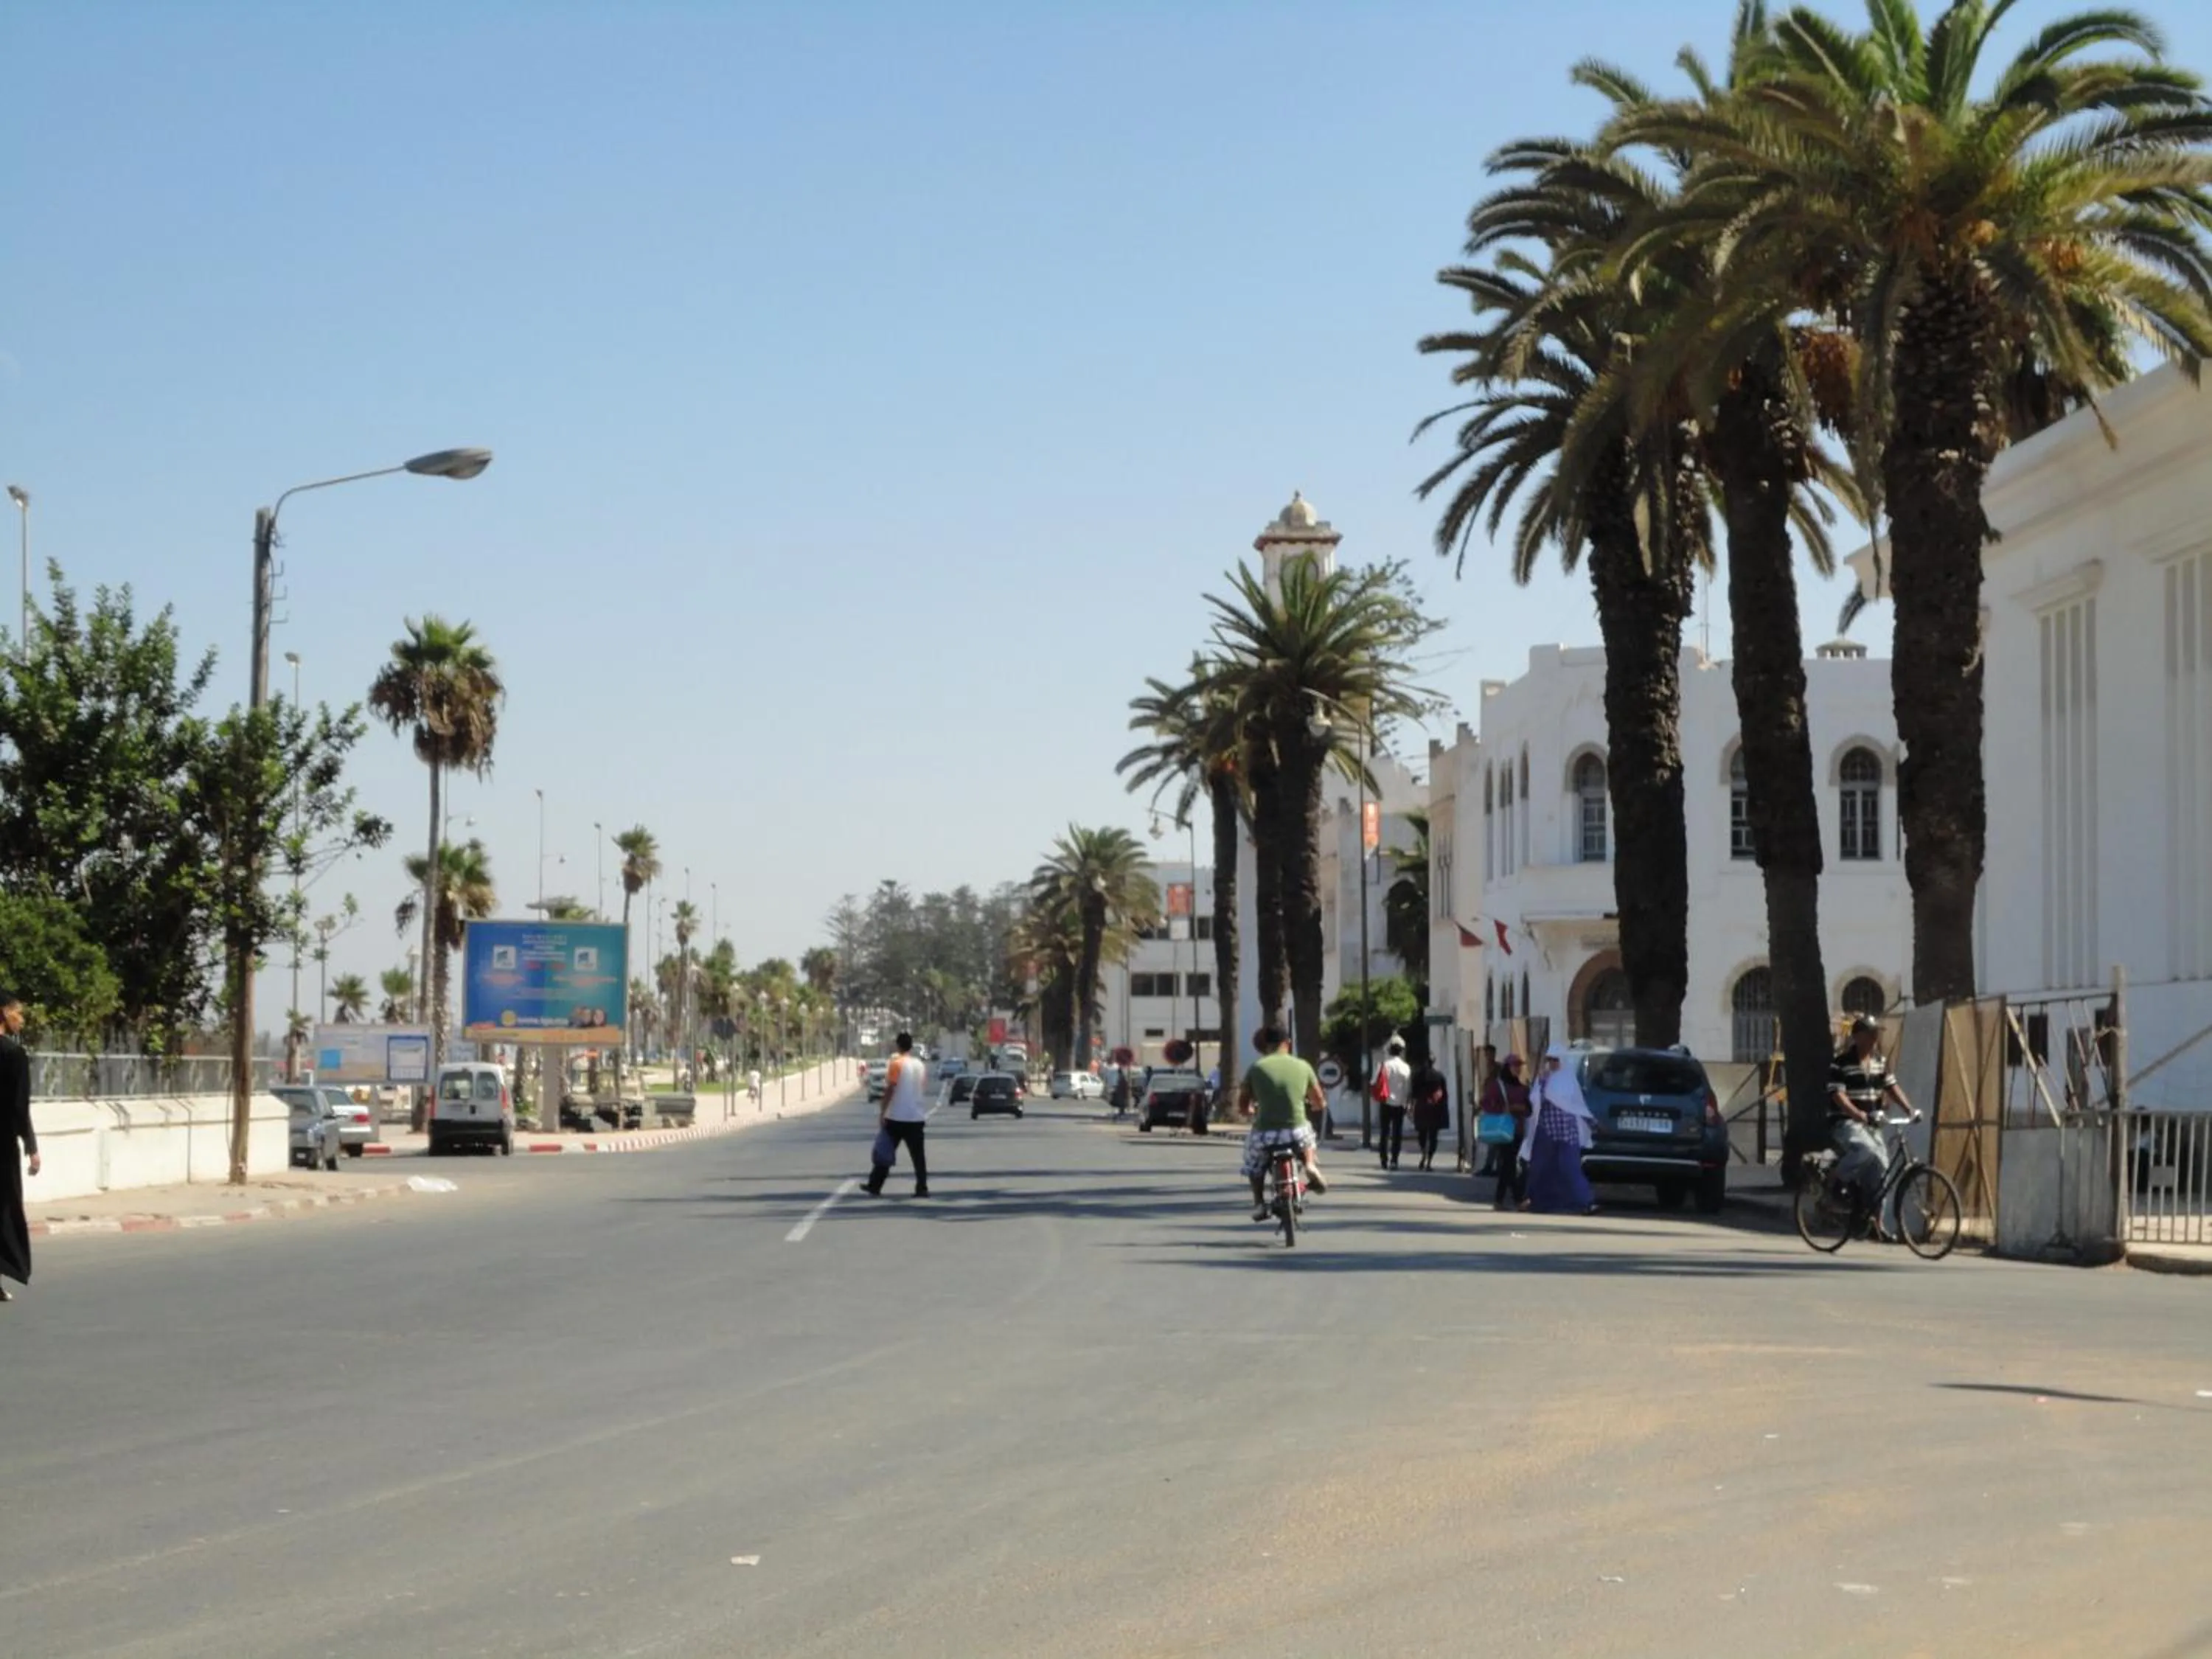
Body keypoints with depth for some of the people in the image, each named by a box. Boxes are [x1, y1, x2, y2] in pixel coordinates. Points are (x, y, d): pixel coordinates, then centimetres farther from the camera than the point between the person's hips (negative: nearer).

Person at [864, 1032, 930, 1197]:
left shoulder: (896, 1064, -9)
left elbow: (890, 1089, -14)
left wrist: (883, 1112, -12)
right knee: (918, 1155, 3)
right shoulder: (920, 1065, 9)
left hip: (896, 1117, -5)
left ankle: (875, 1185, 9)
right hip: (916, 1117, 5)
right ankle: (922, 1188, -4)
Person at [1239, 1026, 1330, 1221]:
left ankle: (1259, 1203, 20)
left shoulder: (1257, 1068, -1)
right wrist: (1309, 1108, 35)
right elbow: (1320, 1104, 11)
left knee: (1253, 1161, 31)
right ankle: (1310, 1166, 15)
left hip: (1264, 1134, -1)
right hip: (1296, 1132, 1)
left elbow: (1242, 1106, 3)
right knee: (1307, 1131, 37)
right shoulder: (1302, 1067, 3)